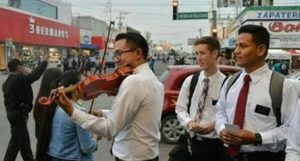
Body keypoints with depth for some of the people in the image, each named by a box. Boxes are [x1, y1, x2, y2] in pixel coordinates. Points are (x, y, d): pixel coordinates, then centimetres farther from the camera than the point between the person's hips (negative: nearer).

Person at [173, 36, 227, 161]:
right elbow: (180, 108, 6)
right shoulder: (189, 81, 3)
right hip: (191, 141, 4)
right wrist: (189, 122, -12)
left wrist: (214, 125, -23)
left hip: (215, 144, -3)